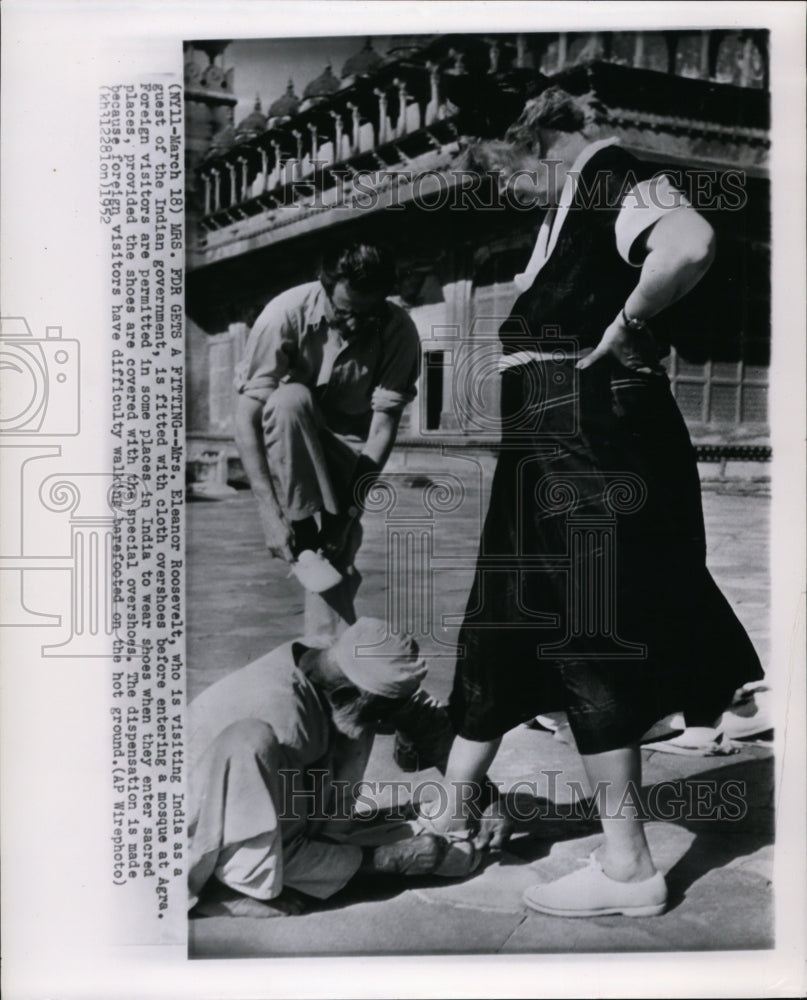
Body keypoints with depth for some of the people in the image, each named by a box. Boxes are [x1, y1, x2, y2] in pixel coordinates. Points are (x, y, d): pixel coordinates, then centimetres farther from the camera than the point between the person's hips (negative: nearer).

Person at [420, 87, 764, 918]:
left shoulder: (607, 178, -10)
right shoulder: (574, 206, 20)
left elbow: (691, 244, -30)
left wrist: (626, 326, -19)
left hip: (588, 435, -10)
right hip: (556, 442, 10)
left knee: (586, 634, -4)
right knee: (506, 622, 16)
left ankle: (627, 869, 9)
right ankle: (450, 809, 32)